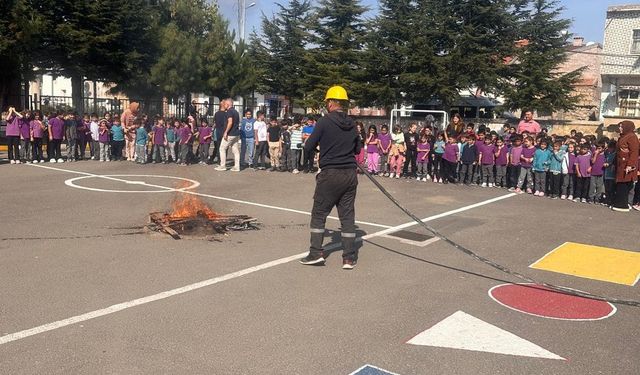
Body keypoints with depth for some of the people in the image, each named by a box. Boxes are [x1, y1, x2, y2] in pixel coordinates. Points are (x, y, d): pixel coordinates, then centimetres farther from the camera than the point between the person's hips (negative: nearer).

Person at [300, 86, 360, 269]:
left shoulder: (325, 121, -9)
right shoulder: (351, 125, 7)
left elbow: (308, 147, -7)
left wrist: (307, 140, 14)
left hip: (330, 174, -5)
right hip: (350, 175, 5)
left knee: (319, 213, 7)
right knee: (348, 215, 7)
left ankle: (316, 253, 6)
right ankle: (349, 258, 9)